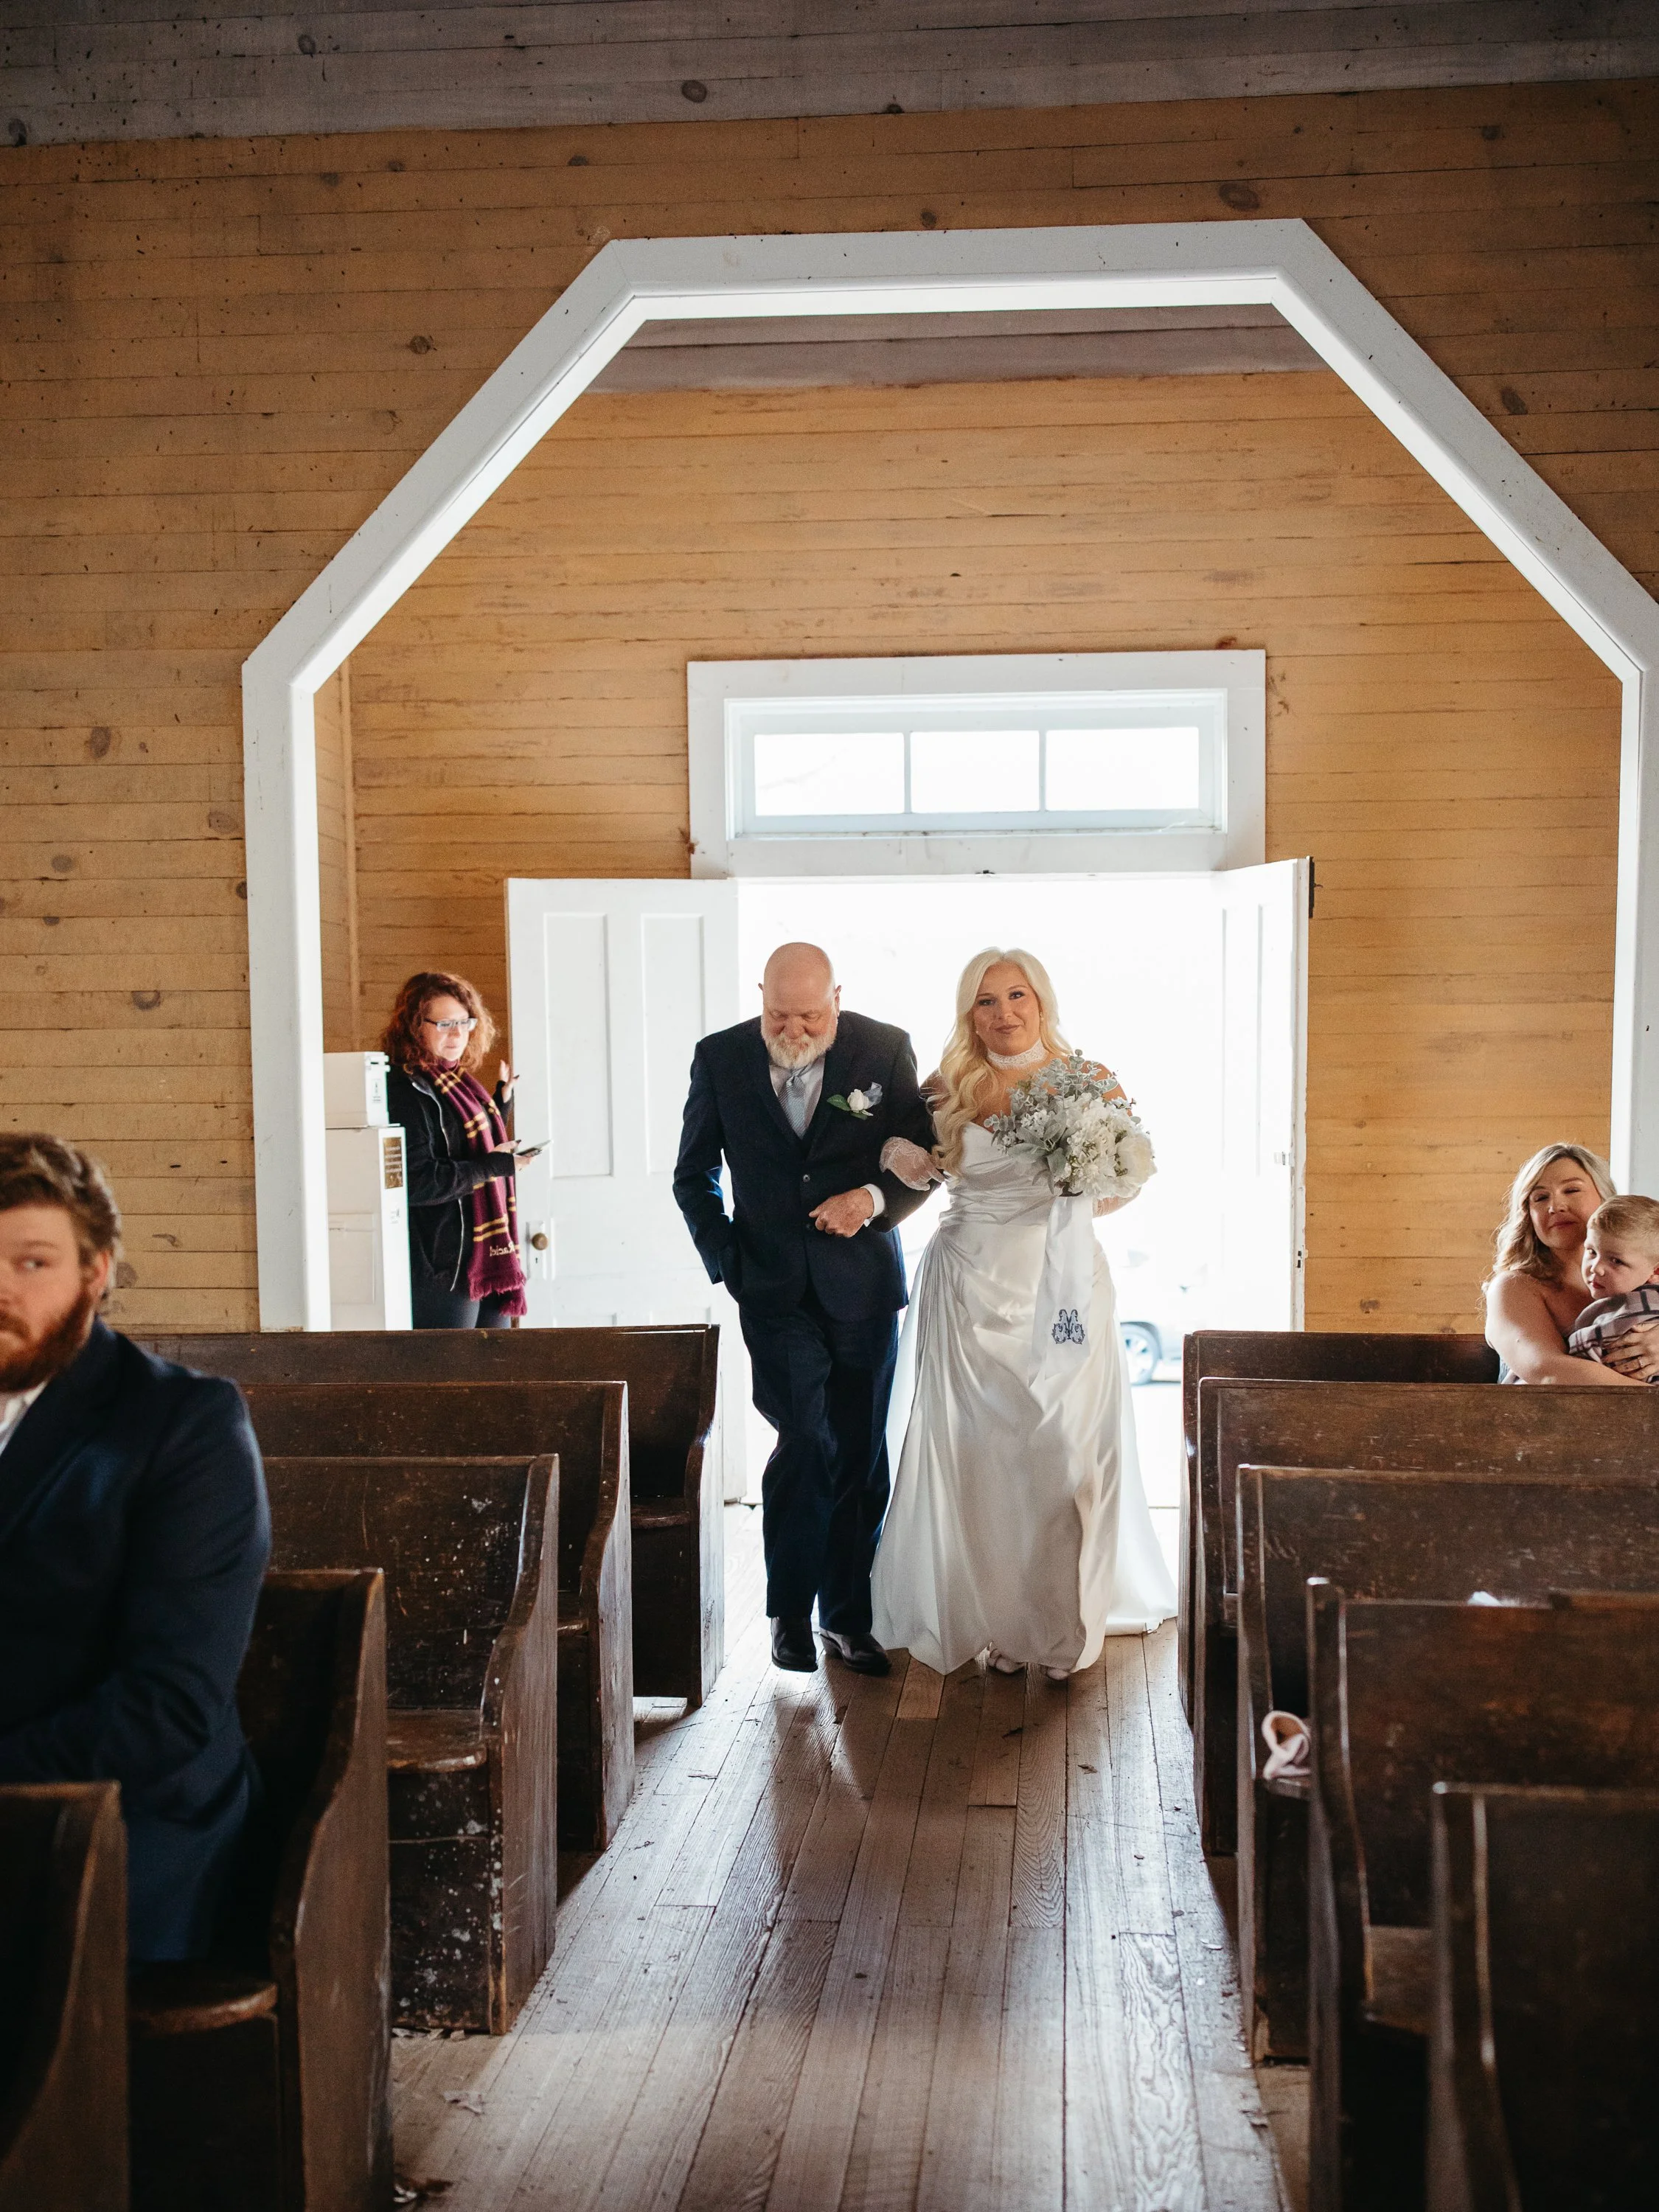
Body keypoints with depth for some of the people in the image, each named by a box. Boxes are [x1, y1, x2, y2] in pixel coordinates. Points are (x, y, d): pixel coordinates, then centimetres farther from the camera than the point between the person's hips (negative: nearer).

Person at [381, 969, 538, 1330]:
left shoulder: (459, 1081, 13)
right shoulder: (407, 1090, -14)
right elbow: (418, 1182, -21)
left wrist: (503, 1100, 18)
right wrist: (494, 1165, -17)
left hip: (489, 1257, 9)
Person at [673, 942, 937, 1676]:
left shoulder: (885, 1051, -4)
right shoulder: (720, 1058, -2)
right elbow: (693, 1174, 9)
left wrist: (876, 1197, -17)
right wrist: (726, 1259, 0)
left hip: (861, 1282, 1)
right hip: (774, 1286, -1)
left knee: (861, 1454, 7)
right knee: (805, 1438, -11)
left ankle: (847, 1614, 21)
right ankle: (790, 1611, 6)